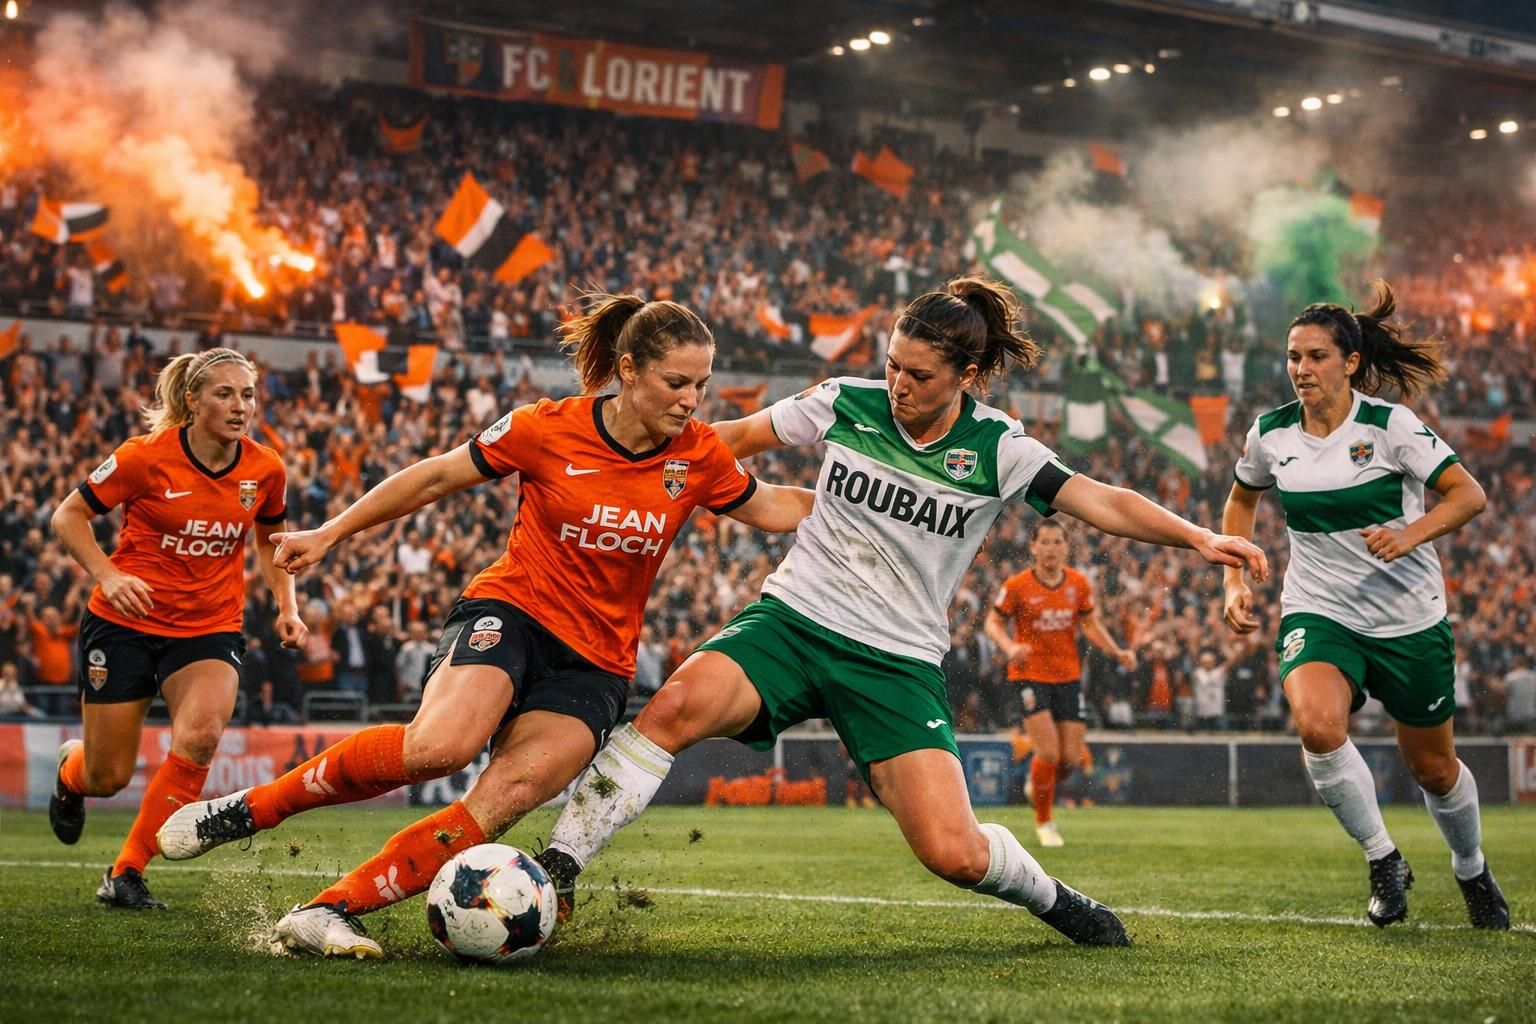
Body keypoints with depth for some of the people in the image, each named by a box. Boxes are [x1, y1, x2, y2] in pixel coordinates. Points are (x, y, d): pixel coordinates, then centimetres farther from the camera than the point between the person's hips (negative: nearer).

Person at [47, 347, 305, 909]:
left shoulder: (266, 469, -5)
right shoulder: (146, 457, -15)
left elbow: (270, 541, 16)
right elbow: (68, 515, -5)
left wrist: (287, 607, 2)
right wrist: (108, 574, -20)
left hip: (210, 629, 2)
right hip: (126, 622, -2)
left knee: (201, 735, -28)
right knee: (108, 778, 3)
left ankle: (126, 874, -13)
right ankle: (70, 769, 45)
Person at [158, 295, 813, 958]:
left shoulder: (699, 456, -1)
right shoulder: (549, 429, -9)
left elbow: (771, 509, 16)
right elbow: (436, 477, 2)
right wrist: (329, 534, 6)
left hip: (595, 665, 3)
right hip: (510, 611, -3)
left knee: (509, 795, -24)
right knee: (441, 743, -33)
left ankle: (328, 912, -22)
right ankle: (246, 809, -15)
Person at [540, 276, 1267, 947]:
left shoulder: (998, 448, -3)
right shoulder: (846, 404, 1)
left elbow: (1103, 503, -7)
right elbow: (734, 437, 13)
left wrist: (1198, 537, -20)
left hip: (899, 662, -1)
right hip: (793, 617, 1)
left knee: (955, 855, -13)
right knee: (678, 704, -32)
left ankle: (1052, 899, 21)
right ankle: (558, 867, -24)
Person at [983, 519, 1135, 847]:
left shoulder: (1079, 583, 1)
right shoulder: (1017, 586, -9)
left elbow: (1091, 624, 12)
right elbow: (993, 623, -1)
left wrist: (1117, 652, -2)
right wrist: (1010, 647, -21)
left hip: (1068, 675, 4)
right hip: (1030, 674, -4)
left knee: (1071, 758, 0)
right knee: (1049, 752, -15)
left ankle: (1040, 786, 36)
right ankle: (1044, 822, 7)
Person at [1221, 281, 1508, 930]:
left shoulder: (1390, 425, -13)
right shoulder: (1269, 434, -2)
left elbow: (1469, 494, -15)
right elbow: (1242, 499, 17)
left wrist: (1412, 533, -32)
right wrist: (1234, 580, 6)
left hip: (1409, 618, -1)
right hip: (1318, 613, 2)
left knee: (1432, 767, 10)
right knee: (1316, 724, -29)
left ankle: (1472, 871, 41)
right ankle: (1383, 861, -9)